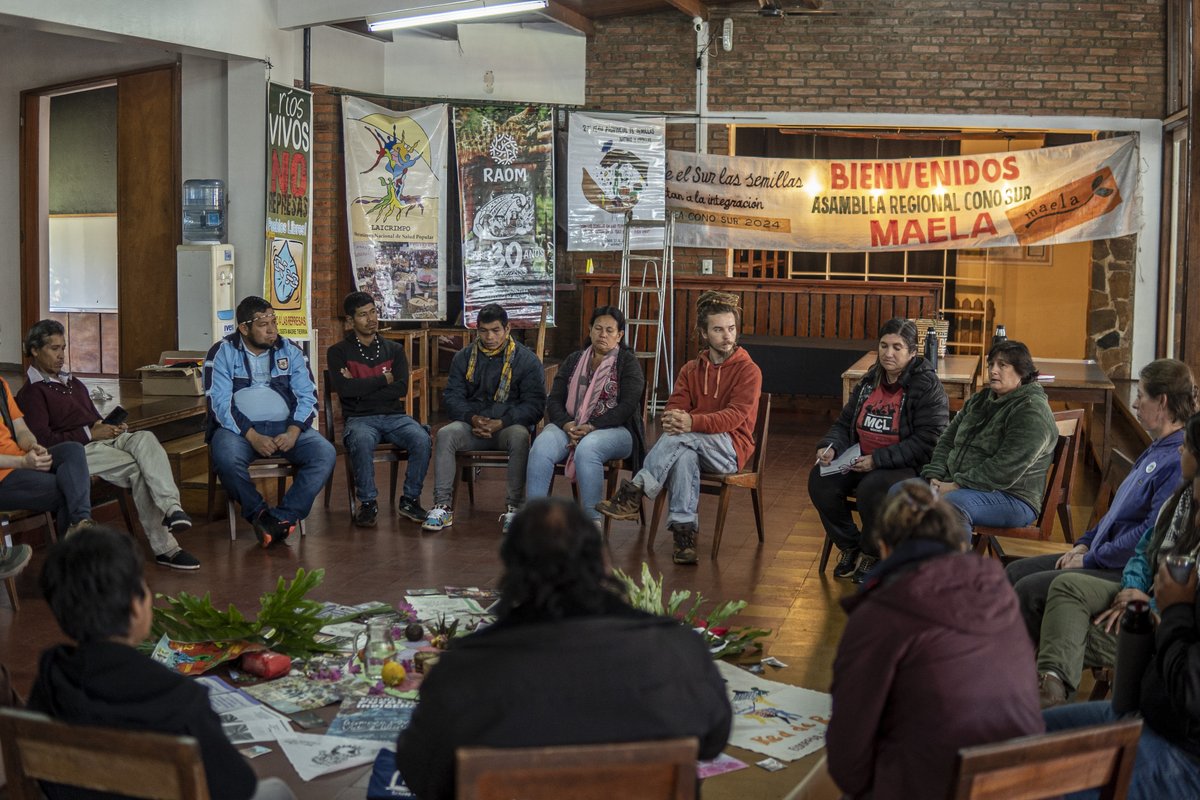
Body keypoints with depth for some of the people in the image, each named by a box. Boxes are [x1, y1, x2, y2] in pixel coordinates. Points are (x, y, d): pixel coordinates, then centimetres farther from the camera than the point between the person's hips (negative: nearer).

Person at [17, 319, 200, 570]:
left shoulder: (73, 382, 31)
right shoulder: (31, 393, 4)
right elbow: (42, 439, -11)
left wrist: (113, 427, 9)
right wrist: (90, 433, -11)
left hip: (105, 438, 6)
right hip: (78, 450, -6)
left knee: (145, 438, -28)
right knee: (137, 468, -30)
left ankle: (171, 507, -46)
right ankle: (164, 547, -35)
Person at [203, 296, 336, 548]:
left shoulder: (289, 351, 11)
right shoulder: (222, 353, 1)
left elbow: (308, 397, 6)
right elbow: (219, 403, -8)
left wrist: (293, 432, -14)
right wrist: (252, 436, -21)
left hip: (285, 426, 3)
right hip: (239, 428, -3)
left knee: (325, 453, -24)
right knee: (226, 458, -37)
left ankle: (284, 516, -27)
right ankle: (260, 515, -18)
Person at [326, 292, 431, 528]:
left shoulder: (394, 349, 15)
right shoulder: (339, 352, 7)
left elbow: (401, 389, -1)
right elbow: (343, 388, -11)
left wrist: (360, 388, -7)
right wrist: (383, 380, -4)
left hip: (394, 416, 3)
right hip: (360, 419, -2)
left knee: (422, 440, -28)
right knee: (362, 442, -38)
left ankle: (410, 500, -10)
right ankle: (368, 503, -21)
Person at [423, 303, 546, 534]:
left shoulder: (526, 359, 0)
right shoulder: (464, 357, 10)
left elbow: (535, 404, -5)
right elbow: (453, 396, 7)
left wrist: (501, 423, -18)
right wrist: (472, 418, -15)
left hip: (509, 425, -2)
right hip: (472, 424, 3)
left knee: (520, 437, -37)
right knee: (445, 434, -28)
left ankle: (514, 508, -32)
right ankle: (442, 506, -27)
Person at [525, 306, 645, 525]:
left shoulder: (628, 363, 6)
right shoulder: (574, 361, 18)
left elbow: (627, 406, -7)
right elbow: (554, 400, 10)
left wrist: (591, 427, -18)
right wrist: (566, 425, -12)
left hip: (614, 430, -4)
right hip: (569, 427, 4)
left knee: (586, 449, -38)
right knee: (541, 447, -29)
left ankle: (592, 522, -34)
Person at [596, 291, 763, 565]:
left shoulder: (748, 370, -1)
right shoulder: (691, 370, 15)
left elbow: (735, 416, -16)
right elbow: (674, 408, 3)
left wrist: (692, 422, -32)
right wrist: (672, 419, -24)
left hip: (730, 449, -3)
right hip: (693, 446, 3)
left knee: (683, 436, -33)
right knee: (684, 455, -35)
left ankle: (635, 491, -32)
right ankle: (684, 531, -39)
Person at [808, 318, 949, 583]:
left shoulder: (928, 387, -9)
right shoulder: (869, 382, 12)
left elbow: (927, 442, -17)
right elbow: (845, 423, 19)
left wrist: (878, 460, -23)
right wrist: (830, 447, -4)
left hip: (907, 468, -6)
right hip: (859, 461, 6)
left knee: (872, 489, -36)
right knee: (820, 479, -19)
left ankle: (872, 555, -6)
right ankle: (849, 546, 3)